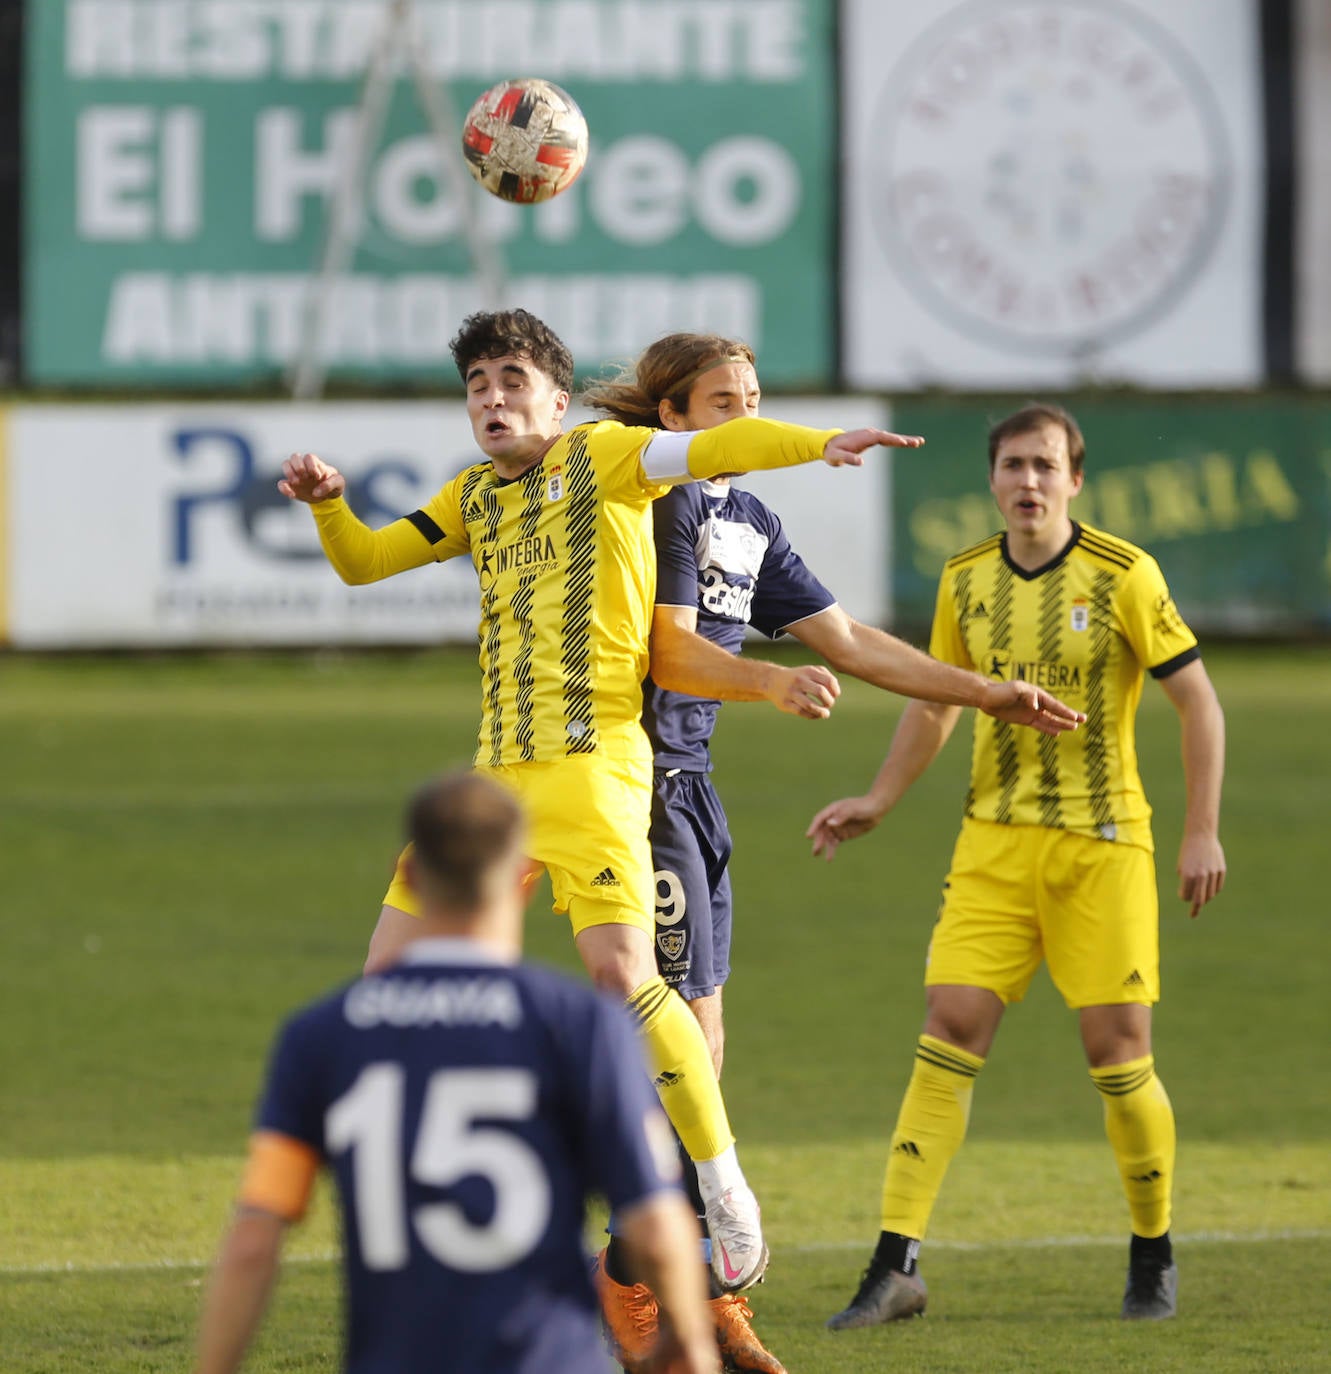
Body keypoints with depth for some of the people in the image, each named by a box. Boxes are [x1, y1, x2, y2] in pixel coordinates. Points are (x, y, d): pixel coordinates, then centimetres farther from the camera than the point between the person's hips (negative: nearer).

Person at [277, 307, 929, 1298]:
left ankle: (729, 1196, -9)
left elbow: (705, 450, -15)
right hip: (497, 767, 7)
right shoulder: (475, 496, 20)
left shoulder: (599, 457, 1)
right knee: (391, 968, 3)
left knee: (621, 972, -20)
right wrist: (327, 501, 5)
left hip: (590, 761, -7)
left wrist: (819, 444, -31)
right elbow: (364, 562, 26)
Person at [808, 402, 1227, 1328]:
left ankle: (1154, 1253, 19)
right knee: (950, 1032, -8)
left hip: (1104, 844, -3)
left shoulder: (1124, 576, -8)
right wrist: (881, 800, 8)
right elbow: (935, 703, 19)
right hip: (995, 840, 3)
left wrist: (1204, 832, -8)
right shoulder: (966, 581, 5)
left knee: (1118, 1054, -3)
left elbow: (1197, 702, -3)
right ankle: (897, 1266, -11)